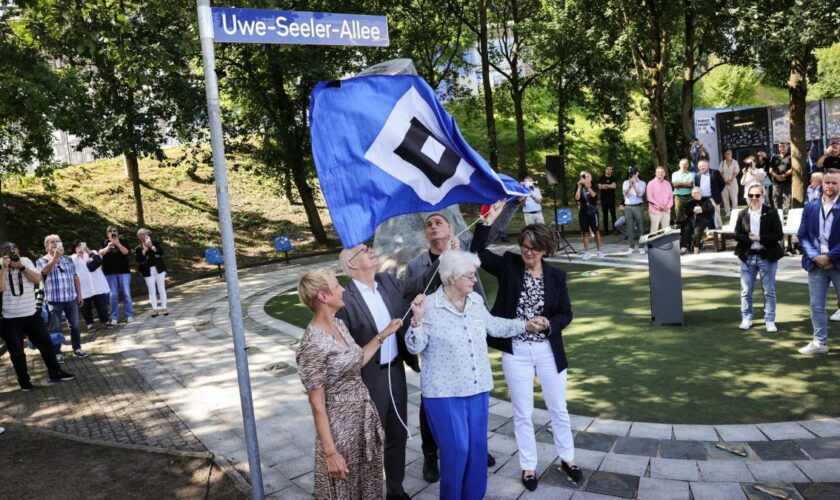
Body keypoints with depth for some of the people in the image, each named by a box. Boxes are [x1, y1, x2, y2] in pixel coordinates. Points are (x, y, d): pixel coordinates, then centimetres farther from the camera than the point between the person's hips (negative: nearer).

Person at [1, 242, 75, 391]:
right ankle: (24, 381, 20)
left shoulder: (26, 261, 0)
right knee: (16, 351, 6)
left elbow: (37, 279, -10)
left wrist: (21, 266, -17)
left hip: (31, 314, 2)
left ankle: (55, 373, 22)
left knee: (45, 343, 9)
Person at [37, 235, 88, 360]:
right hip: (54, 300, -3)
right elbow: (45, 271, -25)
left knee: (75, 325, 10)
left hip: (71, 299, 4)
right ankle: (57, 353, 14)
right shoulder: (42, 261, -2)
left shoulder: (68, 260, 10)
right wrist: (56, 256, -34)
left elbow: (75, 277, 12)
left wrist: (79, 294, 9)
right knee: (55, 328, 4)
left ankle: (77, 348, 21)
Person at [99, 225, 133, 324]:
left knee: (126, 294, 0)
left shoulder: (123, 242, 6)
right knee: (113, 295, 0)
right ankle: (114, 317, 5)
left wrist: (117, 243, -22)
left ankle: (129, 315, 5)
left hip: (124, 271, -1)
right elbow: (100, 253, -8)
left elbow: (125, 252, -10)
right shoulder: (104, 243, 10)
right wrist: (108, 247, -25)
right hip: (110, 273, 1)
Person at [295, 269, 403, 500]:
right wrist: (330, 452, -17)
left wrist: (383, 335, 12)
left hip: (364, 416, 8)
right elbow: (317, 404, -19)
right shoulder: (314, 344, -24)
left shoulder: (338, 324, 1)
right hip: (340, 423, -8)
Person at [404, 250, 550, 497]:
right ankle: (452, 496, 26)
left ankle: (475, 494, 35)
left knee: (478, 445, 15)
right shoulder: (429, 307, -15)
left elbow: (493, 326, 18)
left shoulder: (476, 300, 2)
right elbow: (414, 347, -11)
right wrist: (417, 319, -27)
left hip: (477, 386, 6)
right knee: (456, 449, 2)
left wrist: (525, 325, 15)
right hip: (445, 391, -5)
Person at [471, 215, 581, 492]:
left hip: (548, 350, 2)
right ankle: (528, 466, 29)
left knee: (559, 409, 17)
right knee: (522, 413, 11)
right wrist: (488, 221, -23)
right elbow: (477, 252, -16)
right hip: (515, 351, -1)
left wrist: (549, 324, -18)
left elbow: (566, 314, 2)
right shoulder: (509, 265, -5)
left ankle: (567, 458, 39)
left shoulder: (556, 276, -2)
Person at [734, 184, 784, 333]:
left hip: (767, 257, -2)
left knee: (769, 291, 7)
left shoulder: (771, 213, -5)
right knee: (746, 291, 8)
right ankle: (746, 318, 21)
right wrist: (749, 238, -17)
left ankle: (770, 320, 16)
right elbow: (737, 235, 1)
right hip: (747, 256, 2)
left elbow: (779, 235, -9)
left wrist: (760, 238, -19)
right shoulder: (742, 214, 3)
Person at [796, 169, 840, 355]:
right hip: (816, 264, 3)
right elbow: (802, 236, 4)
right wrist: (815, 257, -8)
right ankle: (820, 342, 19)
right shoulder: (810, 208, 6)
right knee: (817, 306, 9)